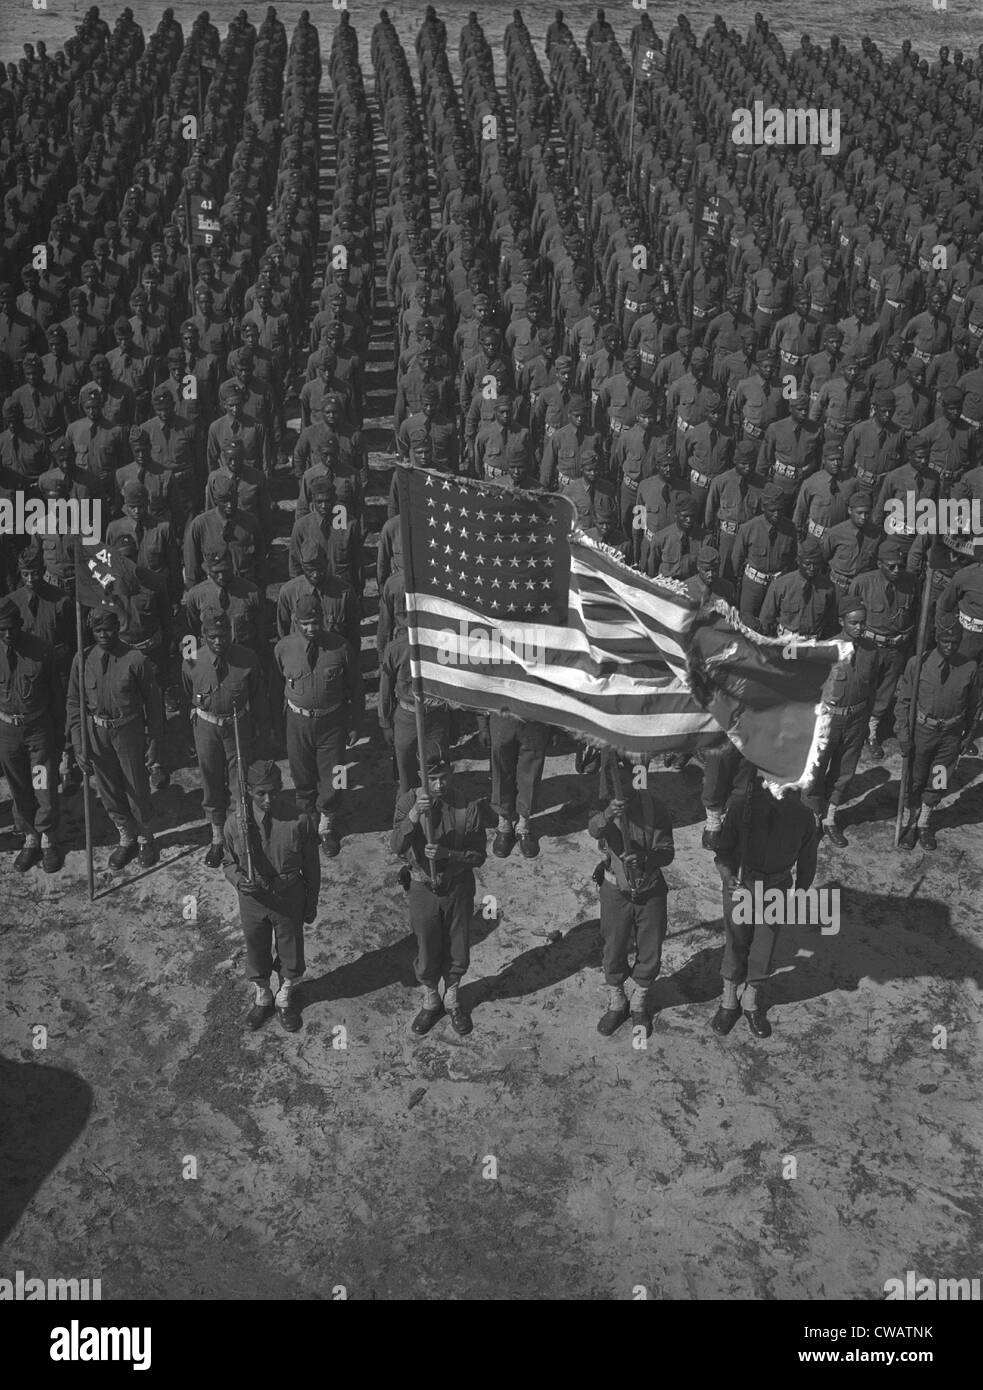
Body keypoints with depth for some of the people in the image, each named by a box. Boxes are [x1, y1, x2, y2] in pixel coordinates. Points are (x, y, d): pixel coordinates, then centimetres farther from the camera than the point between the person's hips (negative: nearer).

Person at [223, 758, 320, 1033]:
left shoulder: (299, 821, -21)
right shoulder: (236, 823, -16)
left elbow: (311, 866, -8)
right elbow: (229, 862, 0)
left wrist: (311, 904, 1)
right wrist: (238, 880, -22)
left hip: (289, 900, -1)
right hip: (252, 900, 1)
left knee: (290, 950, 19)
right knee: (256, 951, 22)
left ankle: (286, 998, 48)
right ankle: (262, 998, 50)